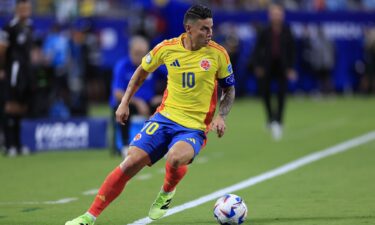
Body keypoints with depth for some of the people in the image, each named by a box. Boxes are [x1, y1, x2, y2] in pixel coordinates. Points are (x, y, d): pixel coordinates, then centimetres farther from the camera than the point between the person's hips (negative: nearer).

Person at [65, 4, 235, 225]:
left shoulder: (218, 53, -7)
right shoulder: (168, 48, -3)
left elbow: (229, 89, 7)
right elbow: (143, 70, 16)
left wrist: (221, 116, -9)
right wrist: (125, 102, 10)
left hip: (195, 128, -2)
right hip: (165, 117, 2)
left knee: (175, 158, -35)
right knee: (131, 162, -13)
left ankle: (167, 192, 1)